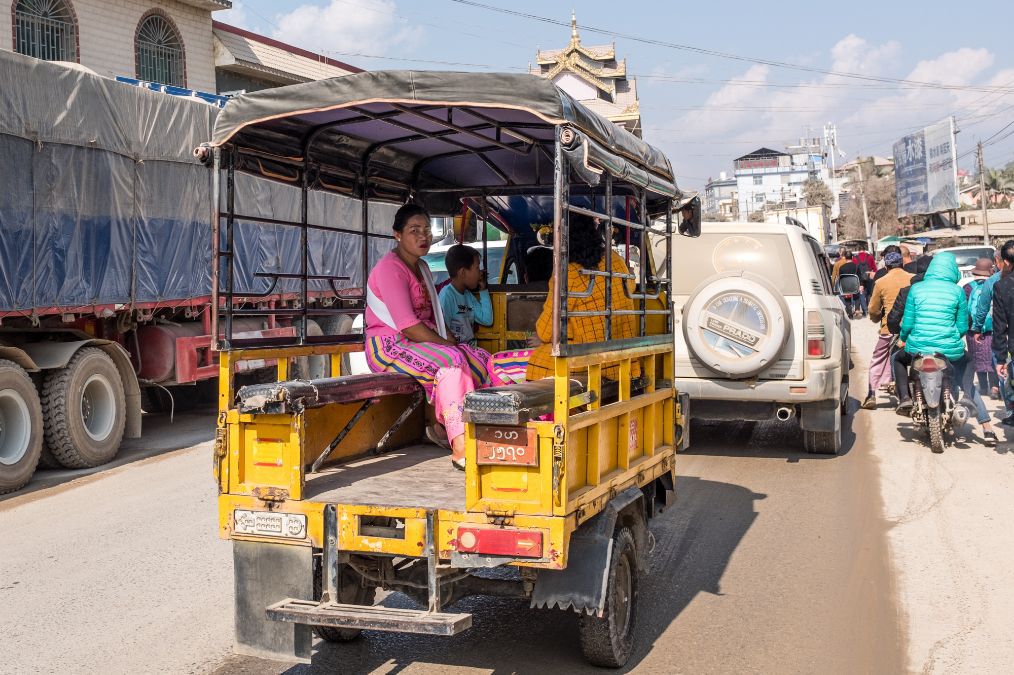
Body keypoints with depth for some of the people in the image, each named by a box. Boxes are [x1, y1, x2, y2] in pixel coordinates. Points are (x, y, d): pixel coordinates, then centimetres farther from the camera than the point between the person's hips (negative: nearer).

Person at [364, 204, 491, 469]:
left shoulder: (421, 267, 18)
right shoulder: (390, 268, -13)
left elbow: (435, 316, 20)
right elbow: (407, 326, -22)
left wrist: (452, 340, 1)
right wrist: (447, 345, -17)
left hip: (422, 342, 9)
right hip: (389, 346, -9)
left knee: (480, 358, -10)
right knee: (452, 360, -32)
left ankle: (442, 426, -6)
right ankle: (461, 448, -35)